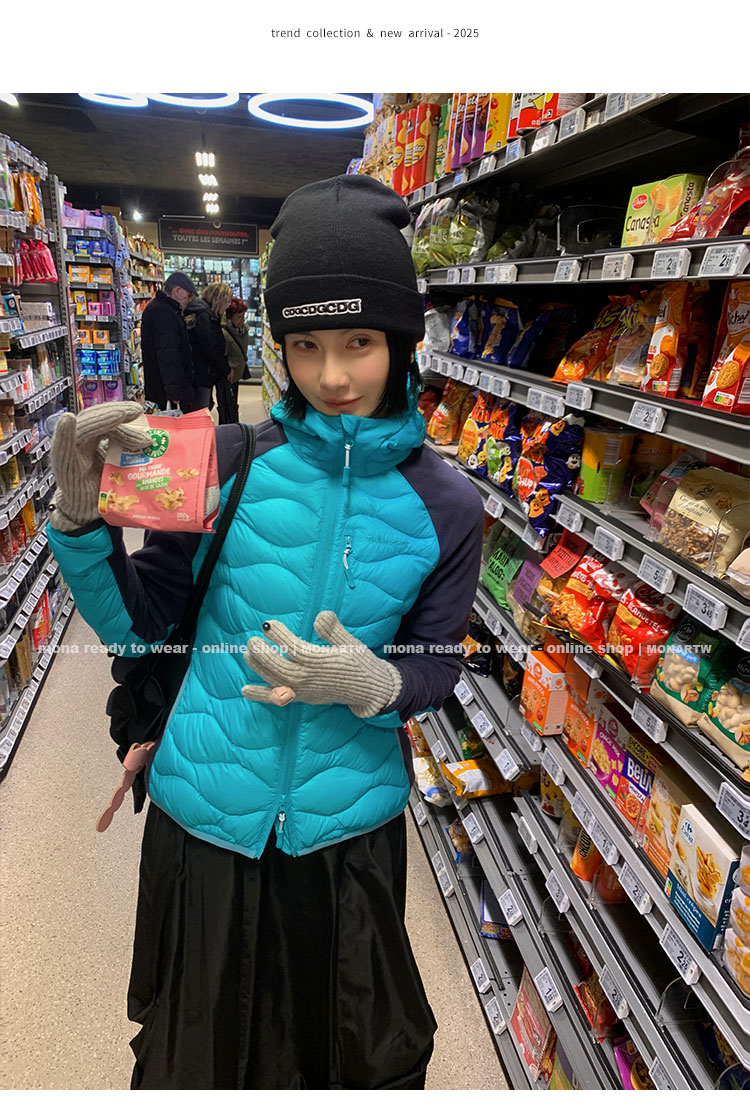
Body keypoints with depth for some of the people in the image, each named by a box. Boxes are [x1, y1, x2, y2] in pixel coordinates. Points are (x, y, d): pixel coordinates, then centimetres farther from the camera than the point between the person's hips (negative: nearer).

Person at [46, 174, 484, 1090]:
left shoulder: (443, 505, -9)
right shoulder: (230, 460, -11)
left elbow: (436, 668, -3)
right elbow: (138, 622, -6)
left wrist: (373, 682, -24)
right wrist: (84, 515, -22)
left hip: (348, 825, 0)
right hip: (203, 813, 1)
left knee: (358, 1050, 26)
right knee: (195, 1047, 27)